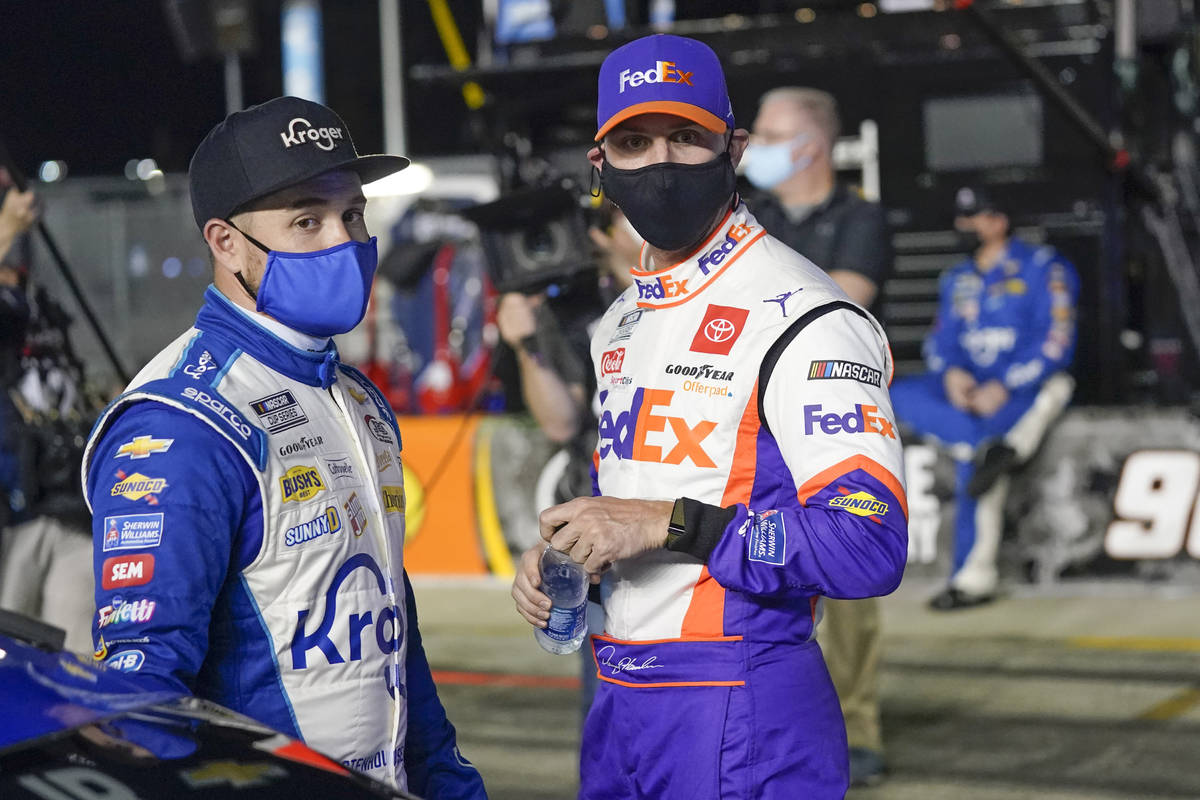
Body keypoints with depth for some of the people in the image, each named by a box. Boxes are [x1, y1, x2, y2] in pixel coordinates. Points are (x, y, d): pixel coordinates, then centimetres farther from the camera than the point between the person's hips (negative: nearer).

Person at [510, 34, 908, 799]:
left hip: (742, 720, -8)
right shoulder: (623, 321, 15)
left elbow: (870, 547, -22)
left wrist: (671, 525, -22)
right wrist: (562, 557, 7)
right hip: (619, 702, 8)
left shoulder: (799, 317, -13)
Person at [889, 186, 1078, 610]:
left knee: (973, 446, -33)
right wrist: (951, 372, -9)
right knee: (899, 395, -20)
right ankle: (991, 448, -34)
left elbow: (1054, 344, -11)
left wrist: (1004, 386, -21)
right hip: (966, 385, 7)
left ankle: (975, 574, -27)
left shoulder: (1042, 268, -2)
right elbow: (941, 338, 15)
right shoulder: (958, 279, 19)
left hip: (1026, 386, -7)